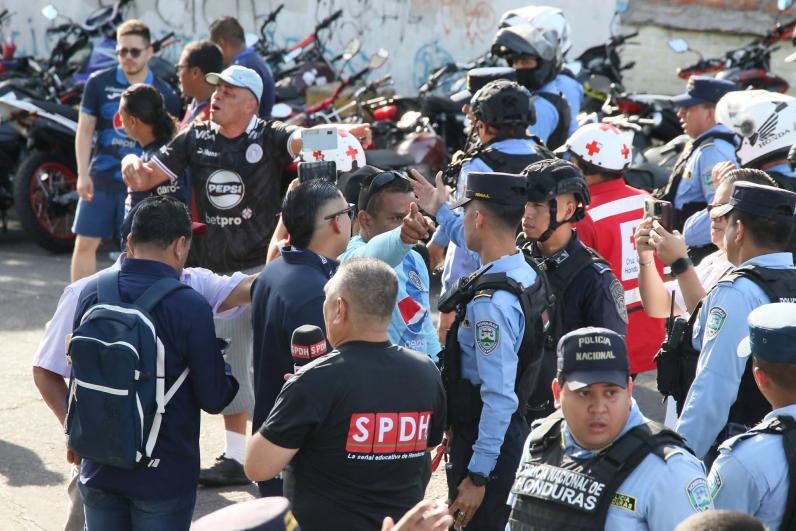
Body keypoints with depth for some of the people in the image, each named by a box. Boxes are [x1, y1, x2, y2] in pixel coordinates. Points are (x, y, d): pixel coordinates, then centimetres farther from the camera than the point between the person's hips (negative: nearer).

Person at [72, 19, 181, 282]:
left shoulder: (164, 95, -1)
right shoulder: (99, 82, -1)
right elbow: (84, 131, 1)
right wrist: (83, 174, -7)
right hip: (100, 178, 1)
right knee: (85, 244, 3)